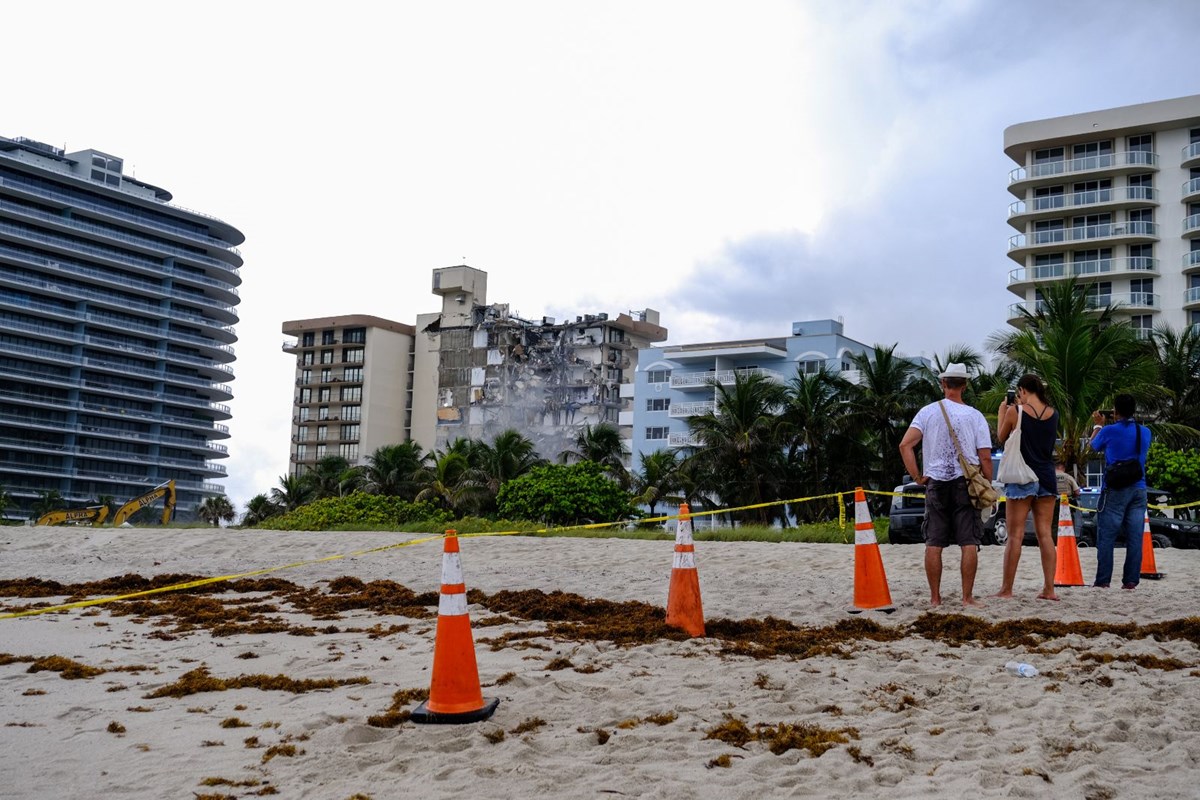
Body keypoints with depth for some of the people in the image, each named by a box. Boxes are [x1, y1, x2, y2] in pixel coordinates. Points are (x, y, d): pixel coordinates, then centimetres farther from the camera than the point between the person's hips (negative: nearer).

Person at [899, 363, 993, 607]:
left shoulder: (928, 412, 1)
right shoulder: (975, 416, 0)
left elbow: (905, 445, -9)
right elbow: (985, 458, -3)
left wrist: (918, 477, -1)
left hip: (936, 483, 1)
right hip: (967, 484, -1)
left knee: (934, 544, 5)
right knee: (969, 543, 2)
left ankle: (935, 598, 9)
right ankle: (967, 597, 2)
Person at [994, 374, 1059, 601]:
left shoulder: (1015, 411, -9)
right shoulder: (1053, 414, 4)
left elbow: (1001, 437, 5)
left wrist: (1002, 412, 19)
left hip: (1022, 477, -4)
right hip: (1046, 478, 4)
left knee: (1015, 536, -1)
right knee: (1046, 535, 7)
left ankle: (1006, 589, 3)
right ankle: (1049, 589, 8)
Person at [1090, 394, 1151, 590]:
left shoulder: (1109, 431, -8)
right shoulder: (1145, 432, 6)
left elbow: (1094, 446, 12)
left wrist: (1098, 425, 28)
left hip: (1114, 489, -4)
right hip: (1138, 489, 4)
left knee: (1106, 536, 0)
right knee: (1135, 537, 4)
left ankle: (1103, 581, -1)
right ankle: (1131, 580, 4)